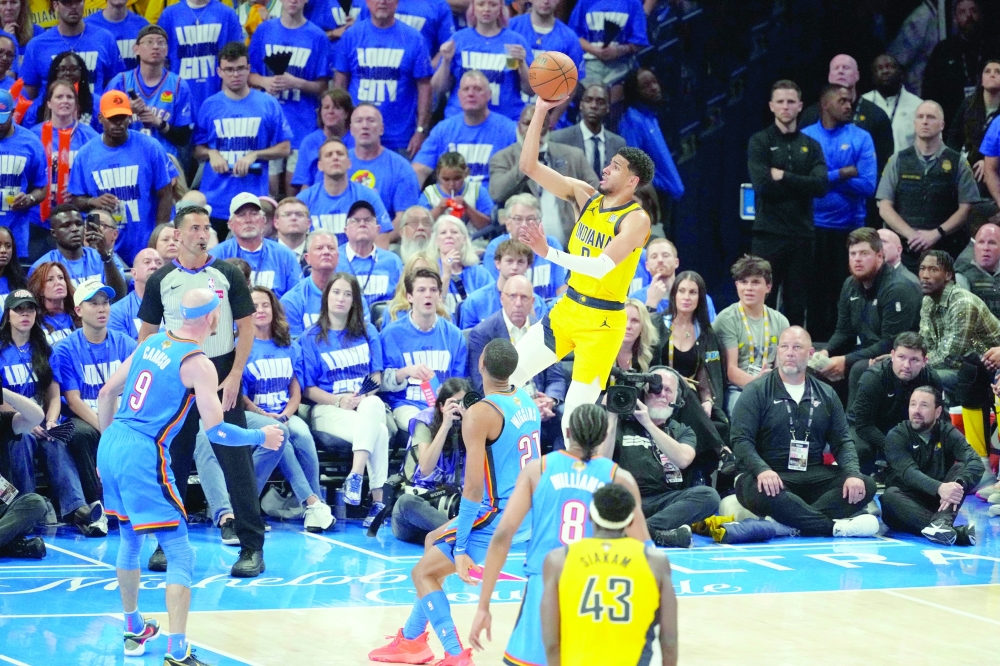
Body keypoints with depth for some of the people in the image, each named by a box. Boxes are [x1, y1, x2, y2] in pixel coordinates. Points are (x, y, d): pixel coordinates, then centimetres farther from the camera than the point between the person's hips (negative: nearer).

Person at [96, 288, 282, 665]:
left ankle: (134, 631, 40)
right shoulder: (198, 364, -10)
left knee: (130, 539, 27)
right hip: (143, 454, -8)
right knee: (180, 554, -3)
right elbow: (216, 430, -14)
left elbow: (107, 392, 18)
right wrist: (261, 438, 3)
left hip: (110, 445, 8)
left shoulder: (152, 342, 12)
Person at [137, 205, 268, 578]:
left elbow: (246, 327, -1)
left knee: (236, 460, -6)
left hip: (220, 375, -2)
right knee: (172, 460, 6)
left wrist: (234, 375, -10)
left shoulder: (228, 275, 0)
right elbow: (147, 334, 10)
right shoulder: (161, 281, 5)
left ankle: (252, 546, -4)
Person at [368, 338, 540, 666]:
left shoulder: (479, 414, -21)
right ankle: (411, 639, 34)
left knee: (424, 573, 5)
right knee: (433, 542, 27)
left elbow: (474, 485, -23)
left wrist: (461, 547, -19)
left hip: (496, 515, -8)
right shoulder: (525, 400, 5)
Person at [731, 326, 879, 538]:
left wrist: (852, 473, -9)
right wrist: (762, 470, -26)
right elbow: (741, 440, -5)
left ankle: (792, 522, -40)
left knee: (865, 486, -22)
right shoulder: (756, 392, 4)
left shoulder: (826, 395, 17)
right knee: (761, 493, -40)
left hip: (813, 475, 4)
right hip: (771, 475, -4)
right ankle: (835, 526, -41)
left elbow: (841, 441, 13)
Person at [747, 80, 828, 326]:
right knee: (763, 304, -5)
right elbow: (762, 184, -12)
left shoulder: (811, 146, 12)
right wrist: (800, 184, -5)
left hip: (802, 234, 3)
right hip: (769, 234, -3)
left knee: (797, 306, 6)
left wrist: (784, 177, -10)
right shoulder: (760, 142, 3)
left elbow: (821, 185, -4)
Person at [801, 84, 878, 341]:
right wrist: (842, 174, -11)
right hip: (814, 228, 0)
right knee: (815, 291, 2)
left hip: (849, 227, 0)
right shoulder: (806, 137, 4)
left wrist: (826, 178, -7)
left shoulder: (860, 138, 5)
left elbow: (868, 185, -5)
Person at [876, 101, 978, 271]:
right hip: (904, 249, 1)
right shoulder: (898, 161, 10)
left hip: (945, 252, -1)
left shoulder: (957, 163, 6)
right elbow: (885, 207, 5)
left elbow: (966, 208, 2)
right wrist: (911, 235, -9)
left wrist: (936, 234, -11)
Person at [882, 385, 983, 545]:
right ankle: (955, 532, -53)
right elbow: (909, 472, -22)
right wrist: (939, 488, -42)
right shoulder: (896, 436, -4)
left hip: (939, 503, 2)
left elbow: (976, 464, -16)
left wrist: (958, 485, -39)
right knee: (890, 496, -34)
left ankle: (942, 521, -46)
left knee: (961, 468, -19)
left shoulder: (948, 433, 1)